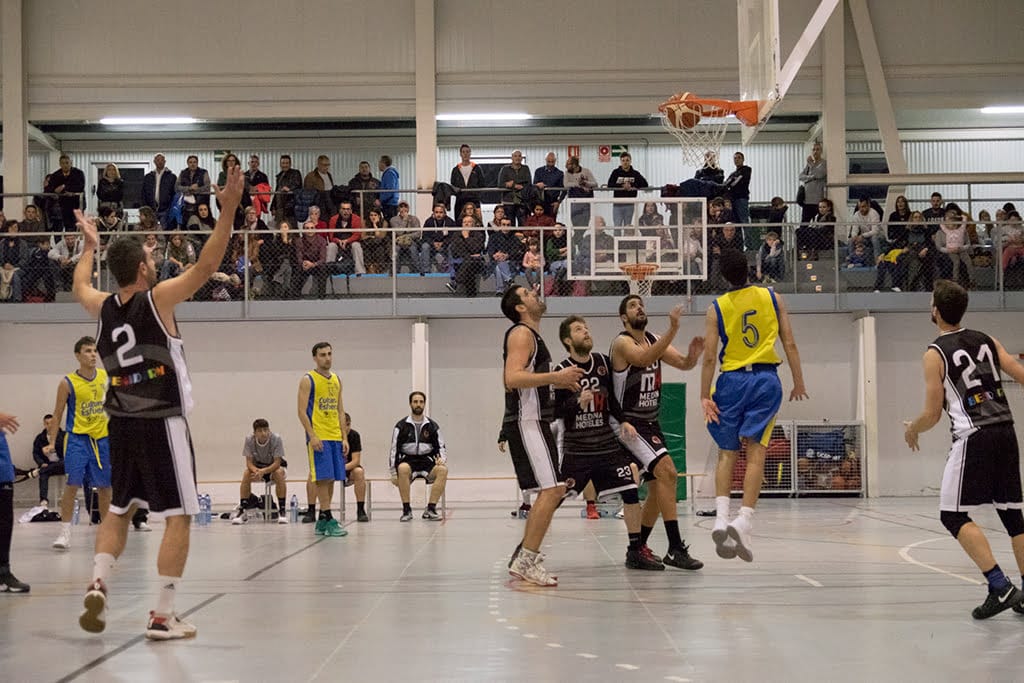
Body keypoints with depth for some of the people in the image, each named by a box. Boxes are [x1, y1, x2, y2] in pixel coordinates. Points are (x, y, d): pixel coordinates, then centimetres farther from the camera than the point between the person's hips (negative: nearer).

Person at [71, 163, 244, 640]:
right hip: (162, 422, -6)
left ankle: (98, 584, 4)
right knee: (178, 516, 0)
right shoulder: (157, 298, -11)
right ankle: (163, 616, -3)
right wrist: (228, 210, -18)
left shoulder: (102, 307, 6)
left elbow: (80, 286, 30)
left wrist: (89, 246, 44)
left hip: (122, 422, 6)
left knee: (119, 509, 21)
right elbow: (206, 266, -17)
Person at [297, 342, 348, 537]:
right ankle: (328, 520, -10)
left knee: (331, 479, 6)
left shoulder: (336, 380, 15)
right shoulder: (308, 380, -3)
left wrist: (344, 438, 9)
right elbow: (302, 412, -9)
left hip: (336, 437, 6)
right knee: (323, 478, -10)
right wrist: (312, 436, -18)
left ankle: (322, 521, 12)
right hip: (318, 438, -6)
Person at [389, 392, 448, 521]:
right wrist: (393, 473, -3)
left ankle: (430, 509, -25)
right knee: (403, 469, -38)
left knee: (442, 470, -30)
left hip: (427, 461, 2)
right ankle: (406, 510, -28)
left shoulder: (432, 426, 10)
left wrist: (442, 459, -12)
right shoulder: (401, 426, 4)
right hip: (408, 460, -2)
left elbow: (441, 447, 11)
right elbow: (394, 449, 4)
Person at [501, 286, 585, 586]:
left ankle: (524, 557, 17)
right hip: (526, 422, -11)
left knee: (552, 491, 13)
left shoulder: (531, 335, 21)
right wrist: (556, 376, -27)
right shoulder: (521, 334, -11)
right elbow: (513, 378, -25)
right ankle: (526, 561, -15)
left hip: (533, 422, 11)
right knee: (551, 490, -16)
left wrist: (558, 381, 23)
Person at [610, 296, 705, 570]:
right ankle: (675, 549, -25)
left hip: (651, 422, 9)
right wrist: (672, 330, -45)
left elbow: (683, 364, 0)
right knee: (667, 471, -23)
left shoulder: (655, 340, 10)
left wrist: (692, 355, -24)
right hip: (630, 423, -9)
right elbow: (644, 359, -34)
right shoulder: (622, 343, -13)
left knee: (658, 488, 12)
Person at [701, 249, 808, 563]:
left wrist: (705, 396, -1)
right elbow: (789, 343, 3)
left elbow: (710, 357, -4)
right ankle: (743, 521, -17)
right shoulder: (772, 298, 4)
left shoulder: (716, 308, 1)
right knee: (755, 452, -5)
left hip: (731, 380, 0)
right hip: (766, 378, 0)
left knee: (727, 453, 10)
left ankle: (721, 517, -6)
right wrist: (799, 383, 10)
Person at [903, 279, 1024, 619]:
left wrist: (911, 430, 17)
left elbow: (932, 415, -3)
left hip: (973, 437, -6)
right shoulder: (987, 341, 13)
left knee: (953, 515, -2)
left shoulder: (935, 353, -2)